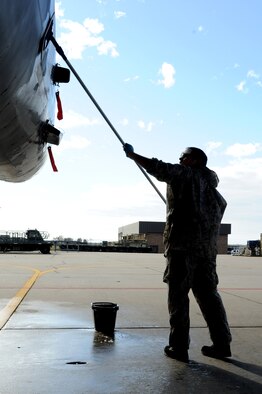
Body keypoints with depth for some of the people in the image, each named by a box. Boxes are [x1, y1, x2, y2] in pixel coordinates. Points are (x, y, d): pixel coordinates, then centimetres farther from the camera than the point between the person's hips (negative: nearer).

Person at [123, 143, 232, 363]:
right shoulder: (211, 185, 22)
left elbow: (158, 168, -9)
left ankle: (179, 346, 0)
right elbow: (221, 206, 26)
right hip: (207, 246, 8)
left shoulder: (185, 173, 0)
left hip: (183, 244, -8)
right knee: (208, 293, 13)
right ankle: (222, 344, 16)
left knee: (178, 294, -2)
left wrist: (132, 155, 1)